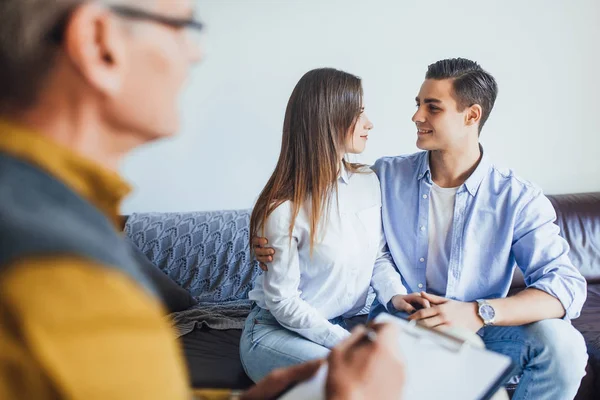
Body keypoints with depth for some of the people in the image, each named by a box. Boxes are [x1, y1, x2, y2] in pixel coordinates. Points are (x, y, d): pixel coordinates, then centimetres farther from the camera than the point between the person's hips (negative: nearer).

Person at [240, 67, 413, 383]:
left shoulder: (369, 182, -1)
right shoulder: (284, 209, -22)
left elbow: (379, 256, 9)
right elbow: (283, 303, -17)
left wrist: (396, 295, -10)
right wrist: (346, 343, -21)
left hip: (344, 324, 6)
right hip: (277, 331, -6)